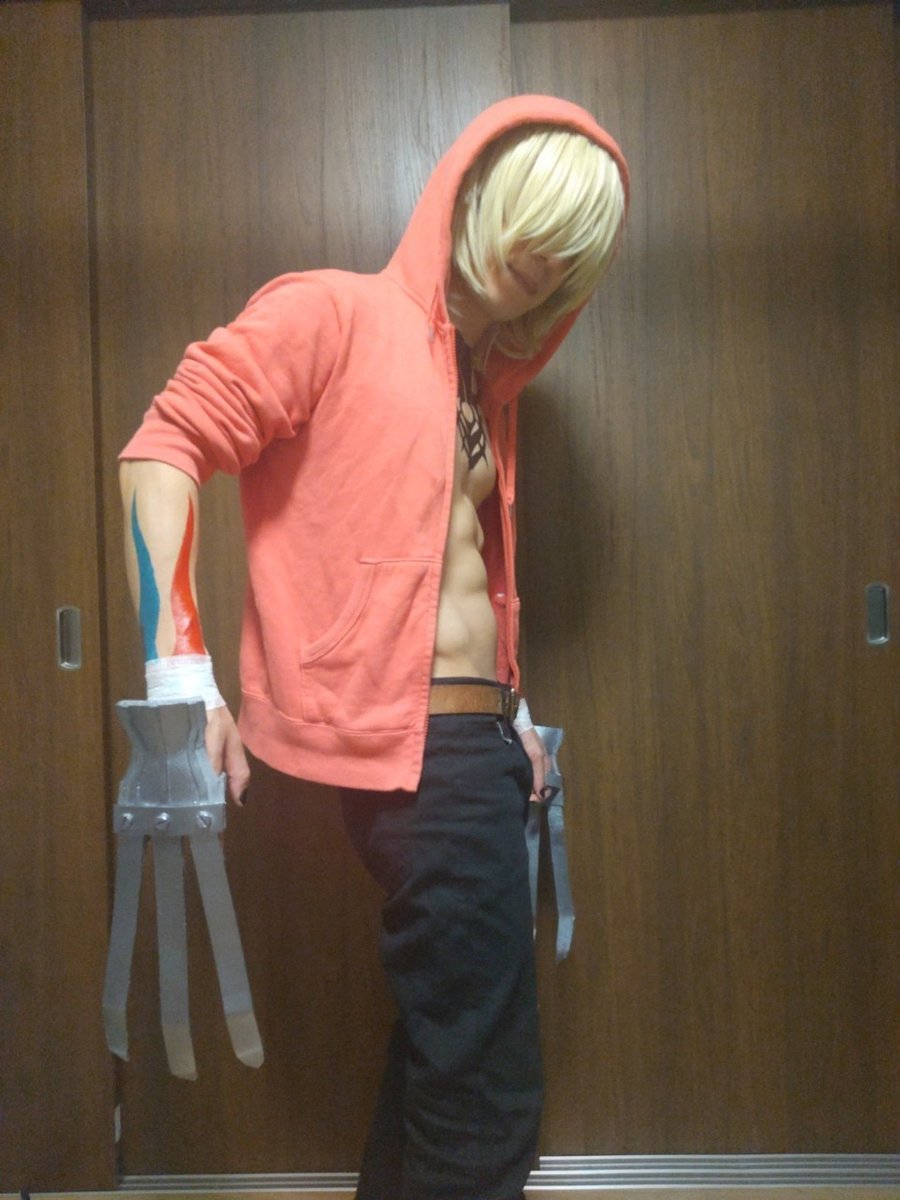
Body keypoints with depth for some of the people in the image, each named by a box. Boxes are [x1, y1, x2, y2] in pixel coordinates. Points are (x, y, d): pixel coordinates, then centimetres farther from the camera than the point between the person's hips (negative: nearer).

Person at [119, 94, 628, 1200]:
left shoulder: (489, 380, 19)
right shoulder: (337, 314, -5)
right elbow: (164, 446, -13)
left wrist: (511, 717, 18)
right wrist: (181, 671, -22)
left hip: (471, 742, 9)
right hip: (413, 751, -9)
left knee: (443, 1052, 21)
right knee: (487, 1096, 0)